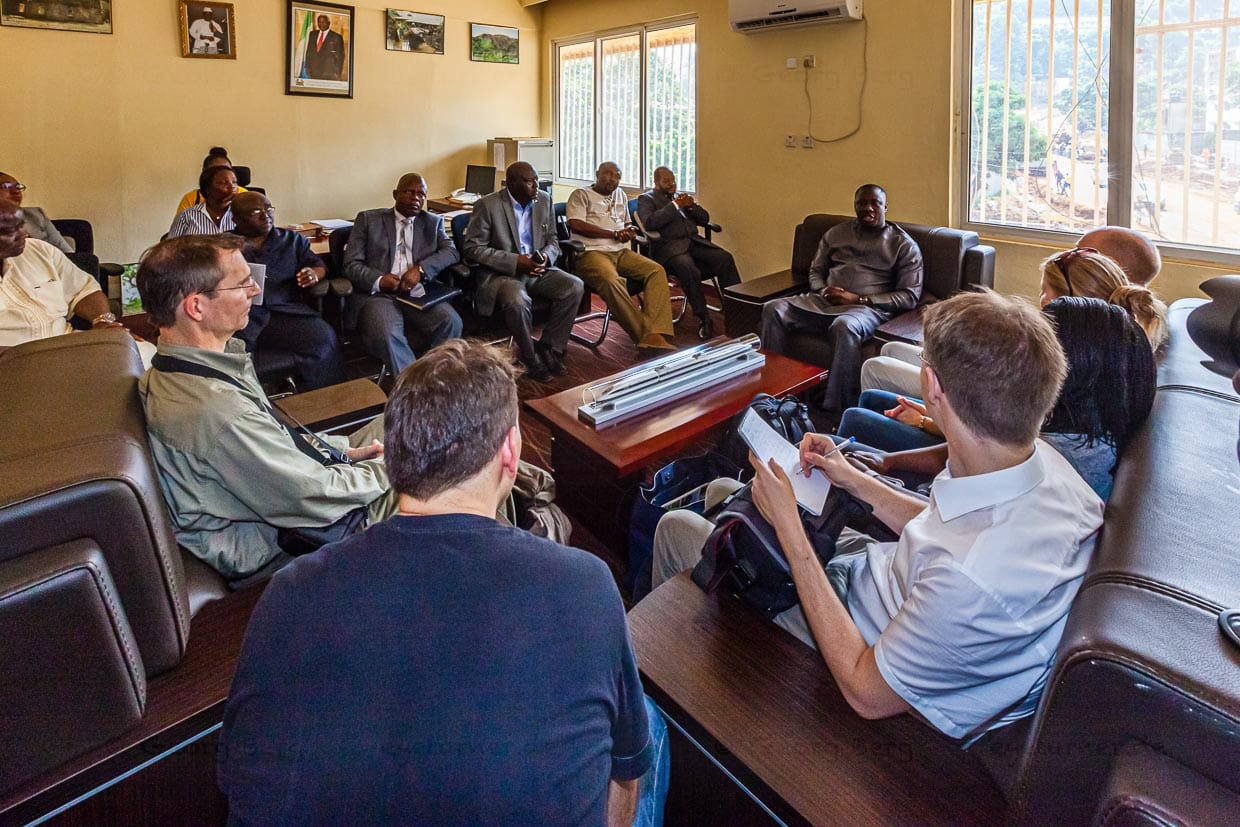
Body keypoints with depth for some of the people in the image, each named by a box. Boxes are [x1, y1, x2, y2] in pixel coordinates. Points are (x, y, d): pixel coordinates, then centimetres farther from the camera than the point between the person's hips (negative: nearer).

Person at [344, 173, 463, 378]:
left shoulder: (433, 222, 21)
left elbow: (451, 252, 5)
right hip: (378, 294, -2)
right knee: (386, 333, -35)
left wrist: (420, 269, -13)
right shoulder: (368, 220, 15)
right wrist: (378, 280, -14)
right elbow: (351, 264, 7)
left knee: (450, 322, -29)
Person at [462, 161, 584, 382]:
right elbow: (472, 248, -11)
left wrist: (545, 256, -10)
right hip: (501, 273, -5)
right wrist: (515, 262, -20)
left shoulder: (544, 200, 7)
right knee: (517, 299, -37)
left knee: (574, 286, -20)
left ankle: (549, 350, -8)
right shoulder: (487, 205, -9)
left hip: (537, 270, 5)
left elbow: (552, 240, 16)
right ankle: (530, 357, -13)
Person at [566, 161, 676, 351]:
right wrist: (614, 234, -7)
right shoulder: (581, 195, 8)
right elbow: (576, 225, -8)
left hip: (620, 252, 6)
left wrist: (629, 231, 9)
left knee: (657, 270, -20)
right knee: (612, 281, -39)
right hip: (591, 252, -6)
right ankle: (643, 333, -35)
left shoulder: (620, 194, 28)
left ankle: (654, 336, -34)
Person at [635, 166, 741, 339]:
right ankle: (703, 320, -25)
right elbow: (649, 223, -11)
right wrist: (675, 205, -10)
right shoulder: (646, 199, 10)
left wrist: (691, 206, 3)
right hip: (669, 246, -5)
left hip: (694, 241, 5)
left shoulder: (681, 196, 26)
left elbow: (704, 219, 22)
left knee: (725, 258, -22)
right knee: (689, 270, -36)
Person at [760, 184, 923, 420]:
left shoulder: (903, 245, 7)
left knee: (844, 326, -41)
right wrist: (823, 290, -1)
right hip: (824, 301, 5)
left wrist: (858, 299, -11)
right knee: (773, 309, -21)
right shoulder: (836, 233, 21)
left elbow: (910, 296, -1)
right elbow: (815, 270, 26)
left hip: (867, 306, -5)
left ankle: (835, 414, -37)